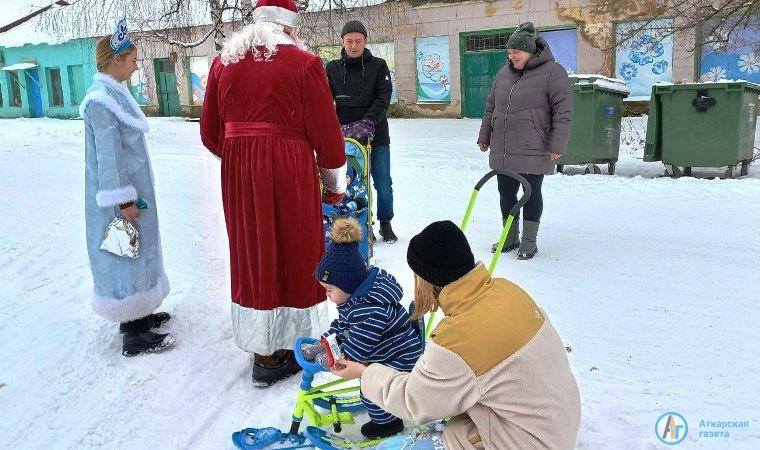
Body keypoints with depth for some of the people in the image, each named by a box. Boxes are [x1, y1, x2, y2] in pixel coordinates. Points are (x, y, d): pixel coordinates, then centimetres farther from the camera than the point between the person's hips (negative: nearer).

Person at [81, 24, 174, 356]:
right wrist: (122, 200, -20)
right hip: (120, 194, -10)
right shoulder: (101, 99, -19)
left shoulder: (113, 93, 11)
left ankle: (137, 316, 32)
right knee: (124, 254, -3)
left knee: (136, 252, 17)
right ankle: (133, 337, 6)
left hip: (132, 187, 10)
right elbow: (107, 155, -21)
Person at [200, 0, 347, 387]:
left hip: (238, 174, 5)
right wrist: (336, 183, 8)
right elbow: (325, 133, -7)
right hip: (289, 171, -4)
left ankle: (261, 351, 25)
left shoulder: (224, 62, 7)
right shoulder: (303, 63, -7)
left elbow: (210, 133, 10)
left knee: (253, 254, 14)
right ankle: (282, 353, 20)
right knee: (292, 254, 9)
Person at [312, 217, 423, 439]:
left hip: (400, 360, -9)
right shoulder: (357, 293, -7)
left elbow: (355, 351, -32)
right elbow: (341, 325, 5)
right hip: (387, 353, 9)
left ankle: (388, 422, 29)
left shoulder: (370, 310, -39)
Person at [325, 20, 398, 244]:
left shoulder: (378, 66, 2)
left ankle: (385, 224, 22)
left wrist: (367, 122, -23)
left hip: (376, 136, -1)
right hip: (345, 136, 1)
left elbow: (383, 99, -8)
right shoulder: (333, 68, 5)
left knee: (383, 184, 4)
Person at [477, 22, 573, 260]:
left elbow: (563, 112, -10)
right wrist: (484, 137, 20)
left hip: (534, 153, -6)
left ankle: (529, 241, 17)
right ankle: (511, 237, 27)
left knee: (532, 194, 5)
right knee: (506, 194, 11)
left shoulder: (552, 72, -7)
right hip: (502, 151, 6)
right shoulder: (504, 73, 12)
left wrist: (557, 145, -15)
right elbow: (490, 108, 20)